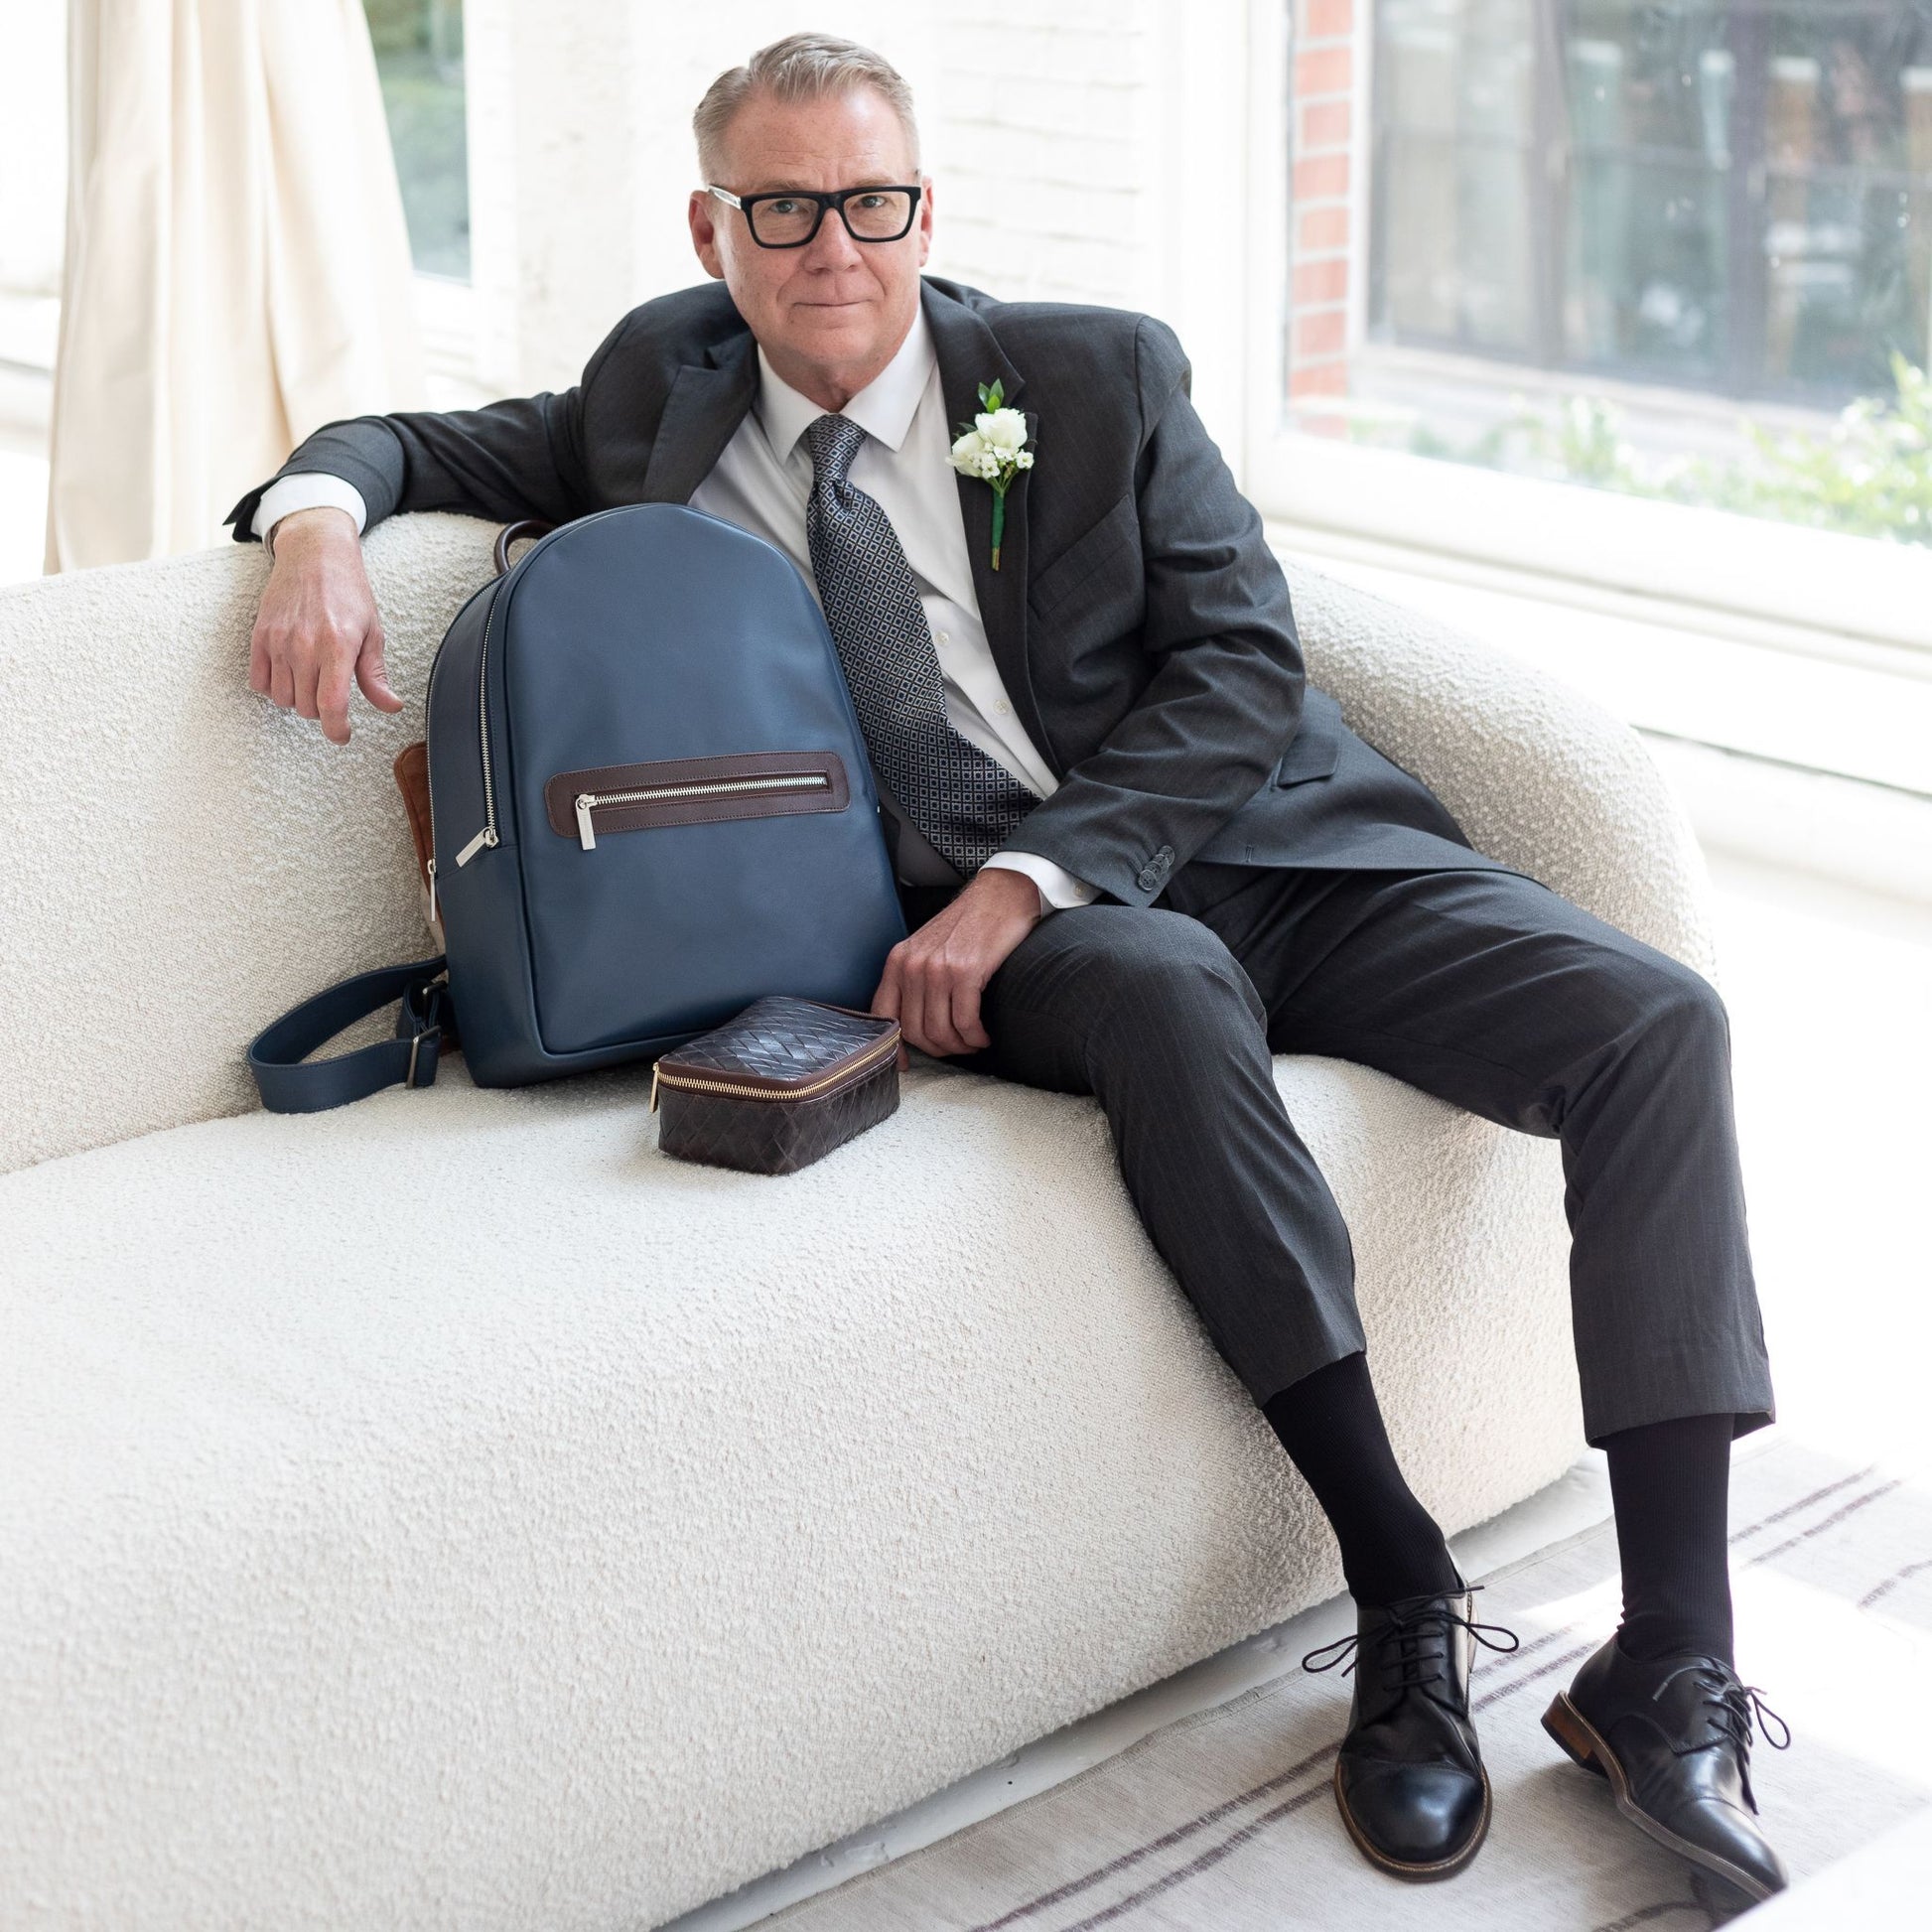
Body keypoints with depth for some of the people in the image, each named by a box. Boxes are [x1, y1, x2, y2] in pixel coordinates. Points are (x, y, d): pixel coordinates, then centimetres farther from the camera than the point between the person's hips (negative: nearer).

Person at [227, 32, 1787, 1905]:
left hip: (1265, 848, 2)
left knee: (1655, 1023, -21)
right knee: (1160, 988, -39)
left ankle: (1669, 1665, -21)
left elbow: (1243, 668, -2)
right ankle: (1403, 1607, -32)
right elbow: (440, 445, 22)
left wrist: (1032, 872, -16)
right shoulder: (665, 393, 10)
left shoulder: (1100, 373, 5)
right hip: (1027, 930, -1)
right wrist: (320, 514, -4)